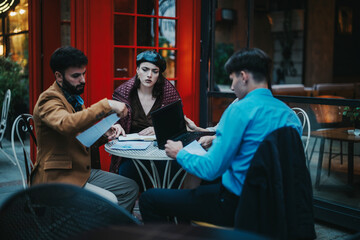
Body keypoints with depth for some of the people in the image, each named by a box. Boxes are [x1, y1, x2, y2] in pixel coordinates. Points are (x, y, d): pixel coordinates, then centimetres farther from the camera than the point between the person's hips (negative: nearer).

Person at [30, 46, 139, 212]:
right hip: (57, 177, -9)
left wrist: (105, 131, 2)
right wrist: (106, 105, -37)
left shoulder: (74, 97, 13)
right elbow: (66, 124, -38)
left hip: (83, 171, 9)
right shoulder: (48, 99, -16)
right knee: (108, 201, -26)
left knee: (131, 188, 3)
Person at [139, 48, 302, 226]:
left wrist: (179, 153, -2)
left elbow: (210, 170, -21)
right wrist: (218, 139, 25)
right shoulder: (289, 114, 4)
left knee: (148, 199, 2)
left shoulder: (240, 110, -19)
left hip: (236, 205, -9)